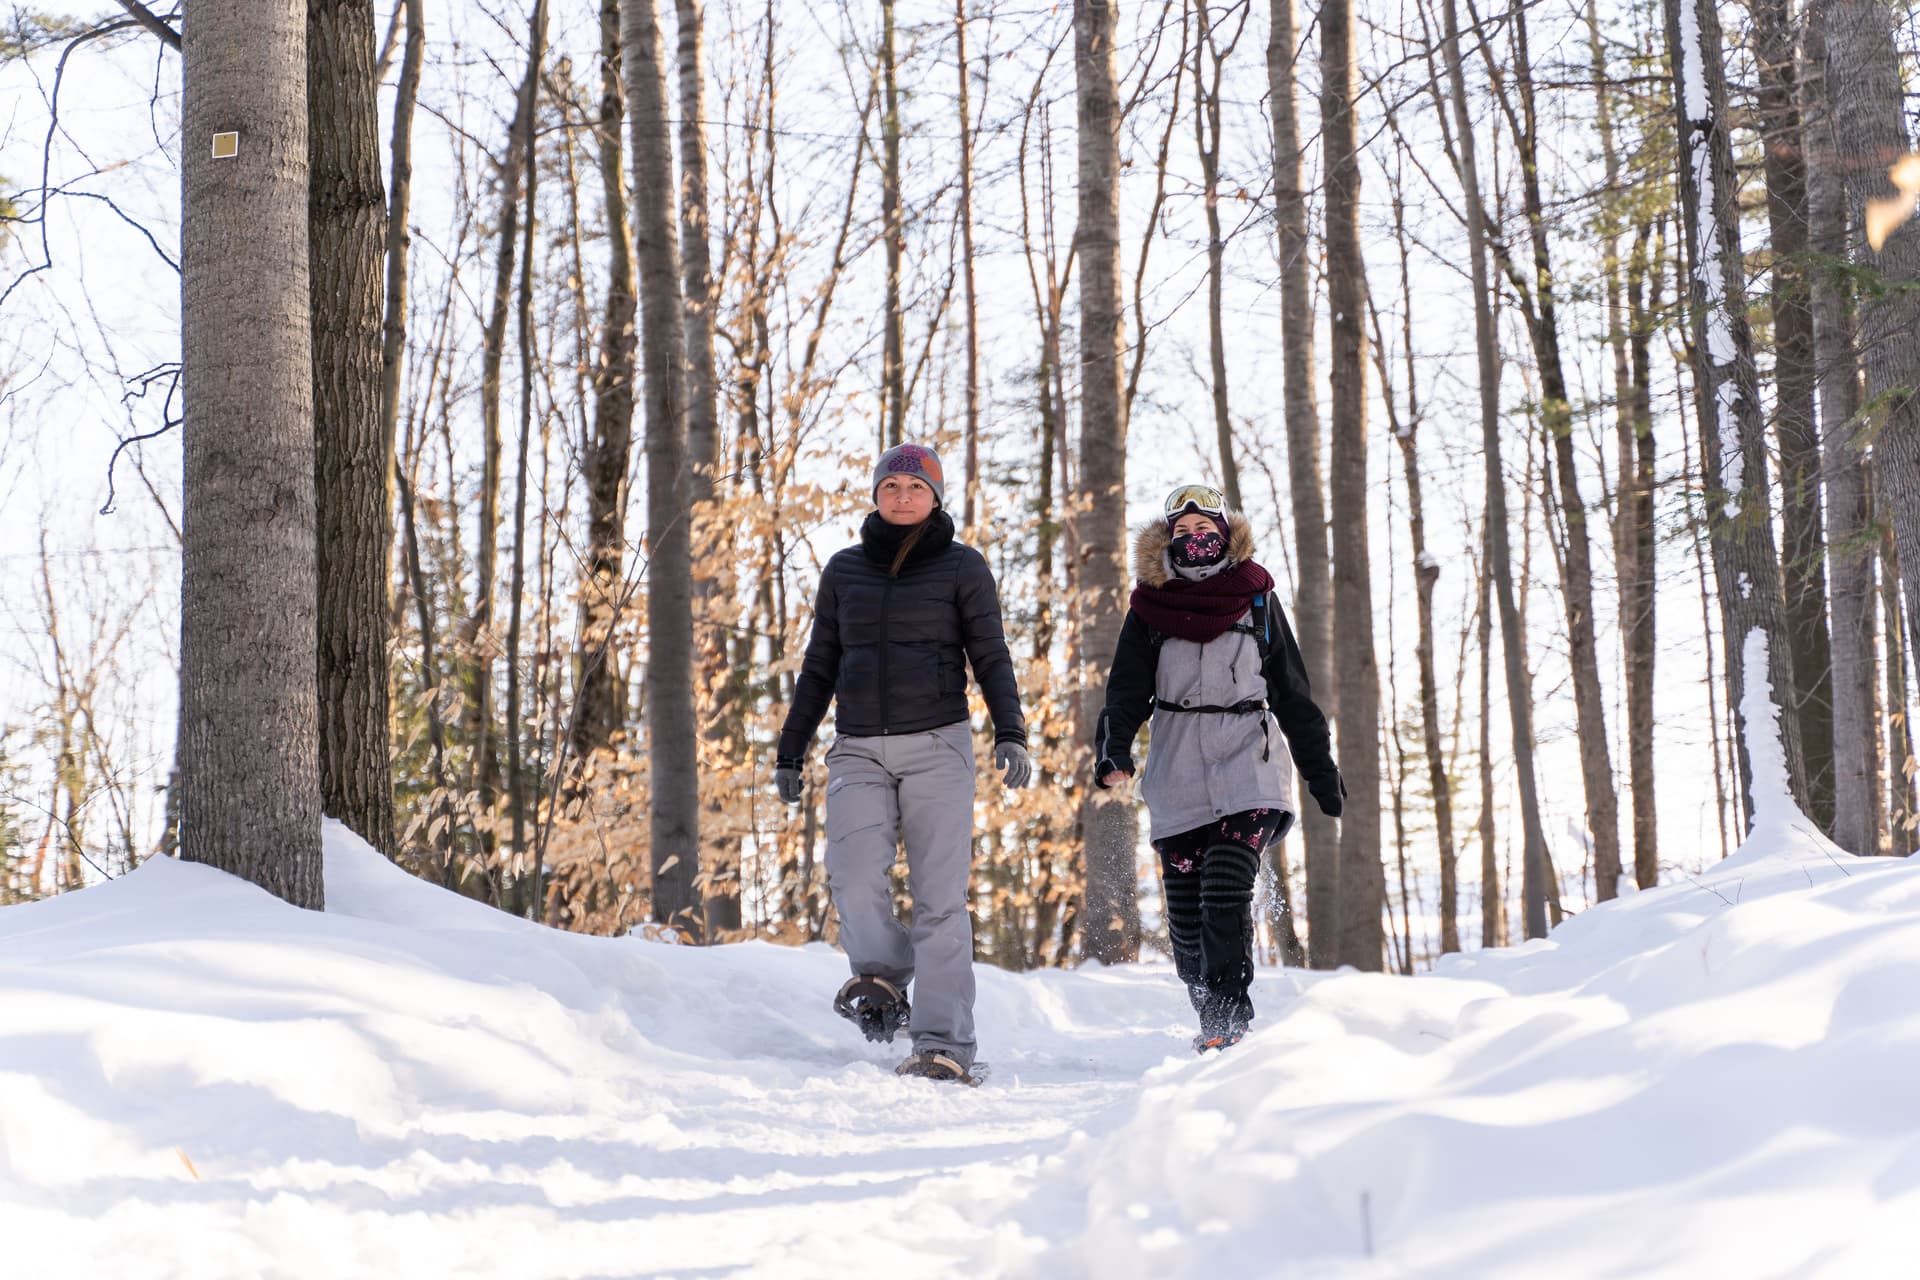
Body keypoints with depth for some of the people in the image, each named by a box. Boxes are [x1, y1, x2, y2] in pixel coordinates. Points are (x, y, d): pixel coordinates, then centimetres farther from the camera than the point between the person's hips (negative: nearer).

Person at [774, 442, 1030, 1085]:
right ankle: (882, 975, 4)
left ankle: (944, 1046, -10)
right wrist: (790, 751, 18)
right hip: (858, 750, 2)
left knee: (940, 896, -9)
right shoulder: (844, 569, 14)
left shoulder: (962, 567, 5)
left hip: (937, 746, -2)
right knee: (854, 873, -21)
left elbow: (991, 658, 3)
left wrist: (1010, 733, -13)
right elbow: (819, 666, 20)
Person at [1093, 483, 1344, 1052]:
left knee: (1225, 895, -18)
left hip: (1248, 765, -2)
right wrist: (1113, 749, -17)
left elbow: (1293, 694, 11)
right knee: (1185, 909, 0)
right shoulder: (1149, 608, 7)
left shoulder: (1256, 600, 7)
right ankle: (1211, 1016, 14)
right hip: (1178, 774, 2)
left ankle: (1227, 1023, -19)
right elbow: (1127, 690, 2)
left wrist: (1321, 770, 10)